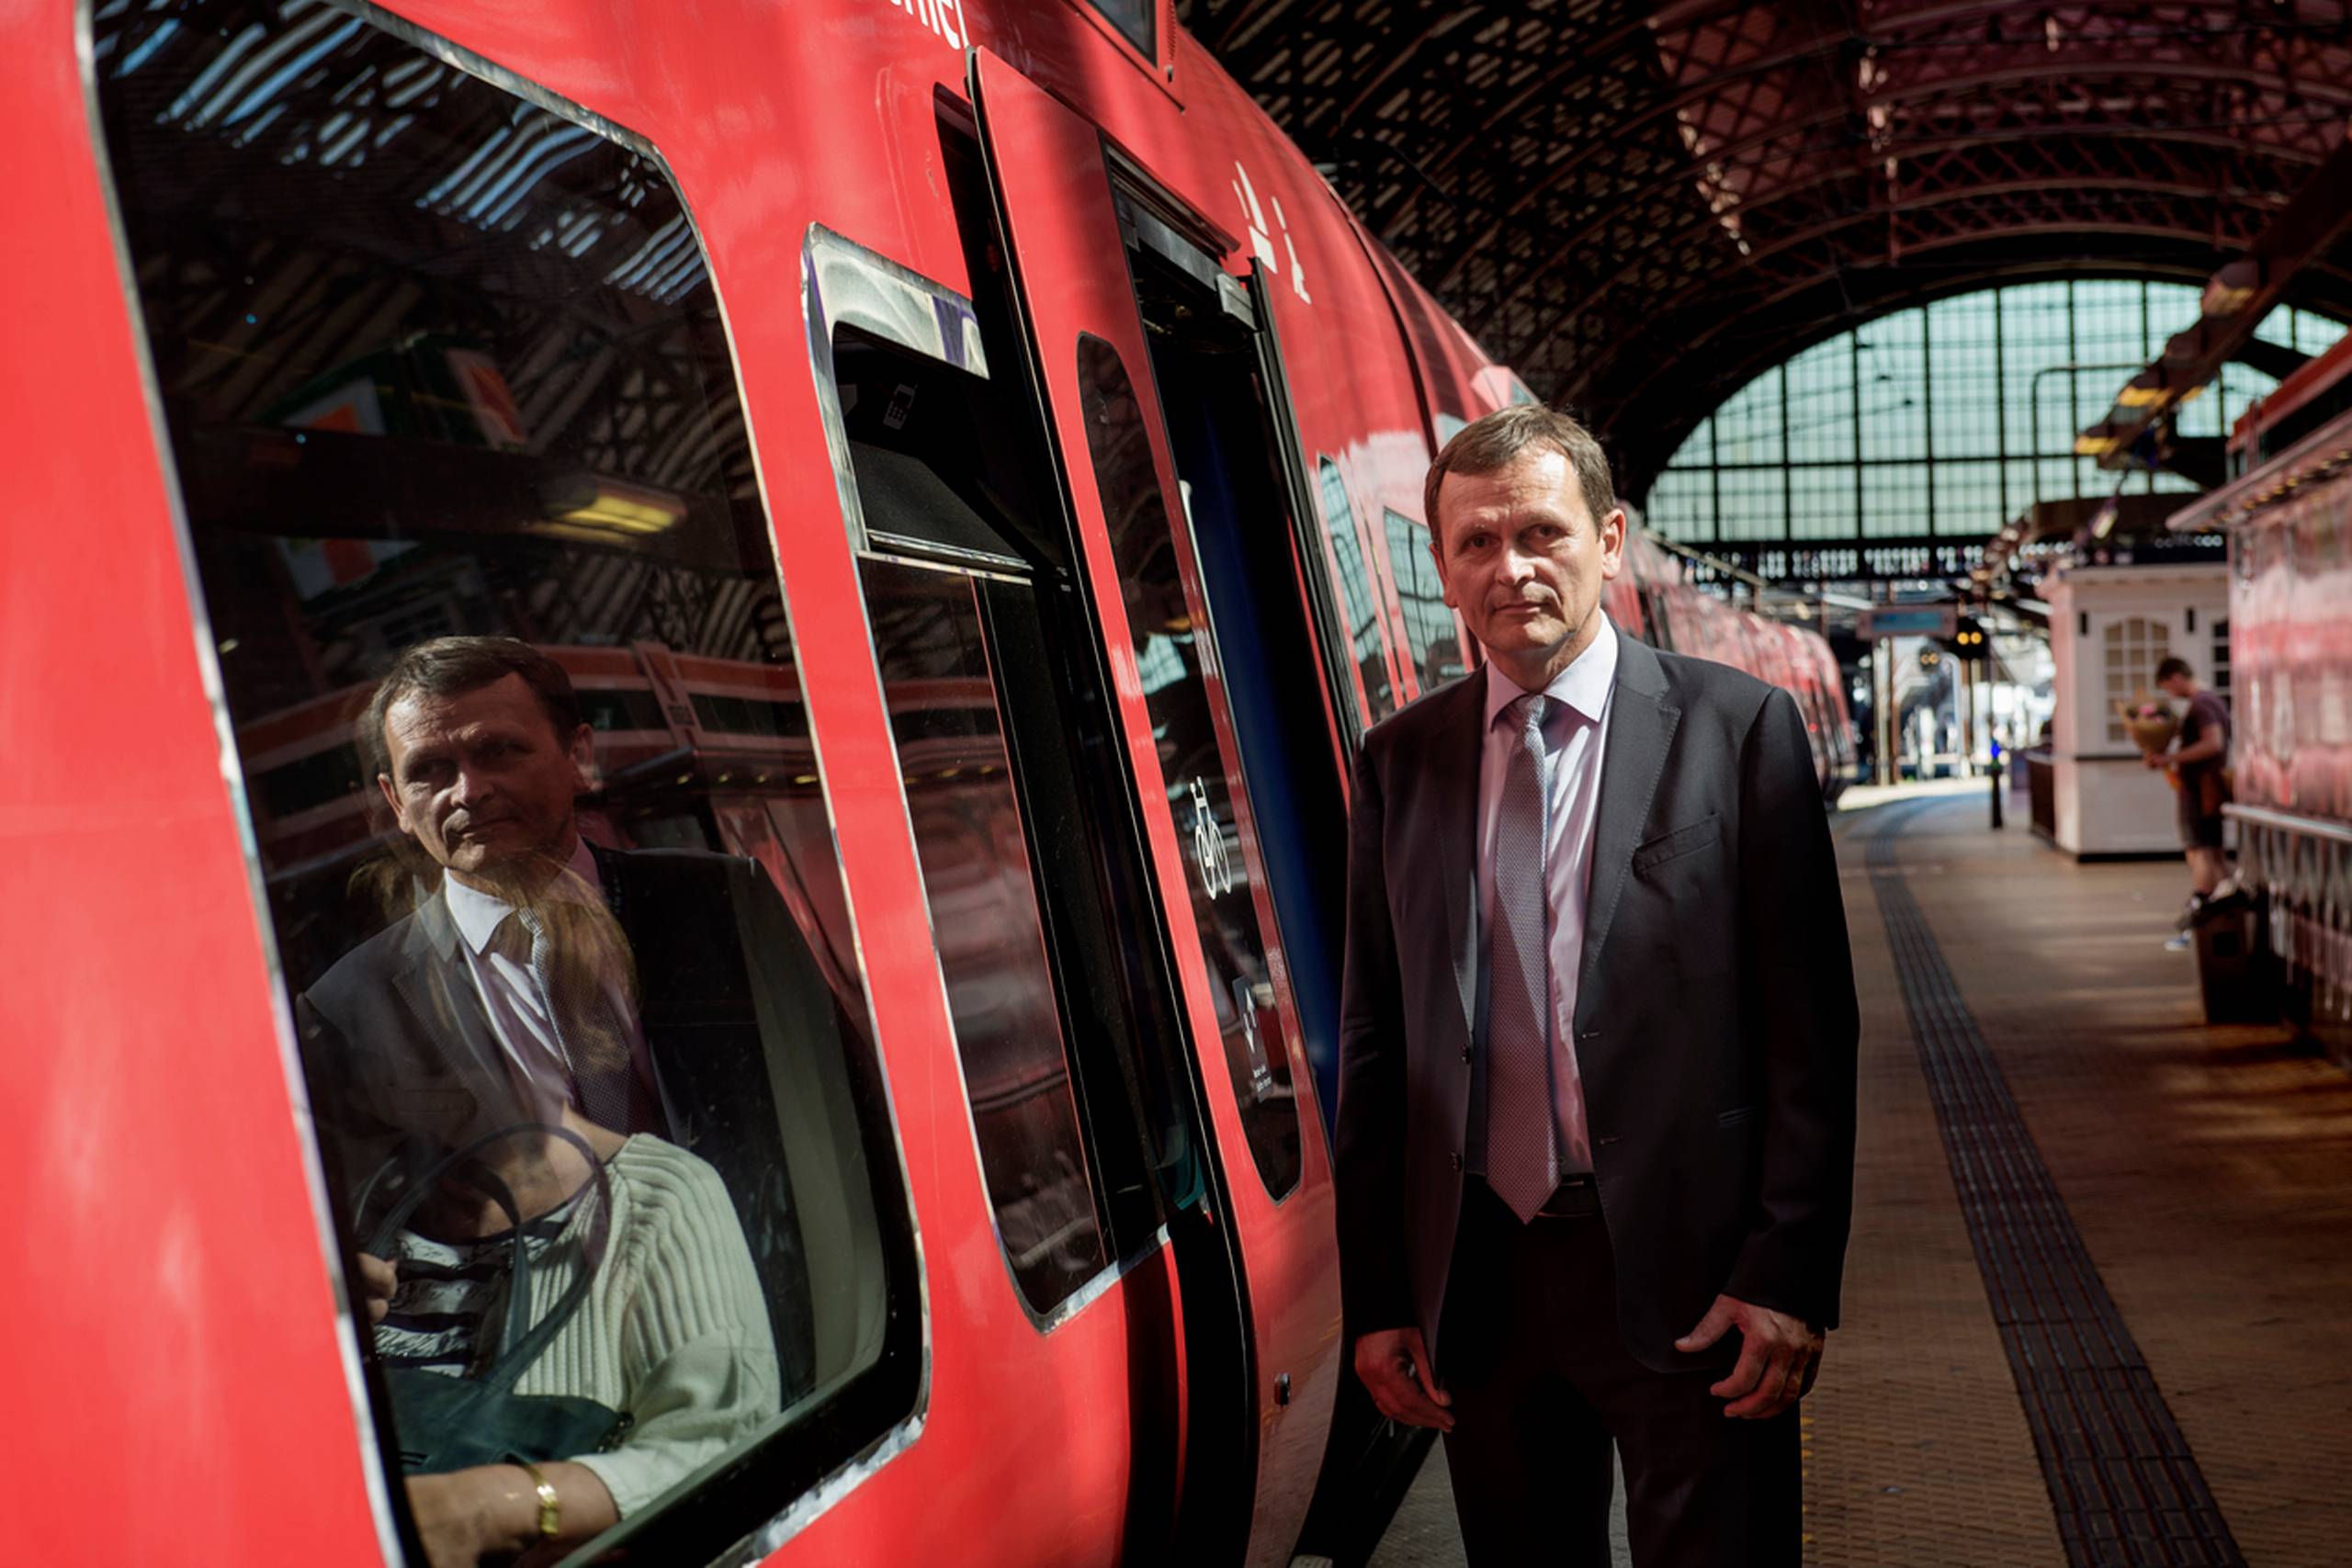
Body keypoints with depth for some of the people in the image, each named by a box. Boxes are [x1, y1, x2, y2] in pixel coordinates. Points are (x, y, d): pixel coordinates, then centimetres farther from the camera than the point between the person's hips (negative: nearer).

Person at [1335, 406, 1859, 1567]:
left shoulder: (1736, 728, -2)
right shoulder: (1399, 762, 6)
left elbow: (1809, 1025, -4)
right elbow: (1373, 1042, 8)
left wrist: (1790, 1277, -9)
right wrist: (1376, 1298, 5)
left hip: (1685, 1276, -3)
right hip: (1477, 1283, 3)